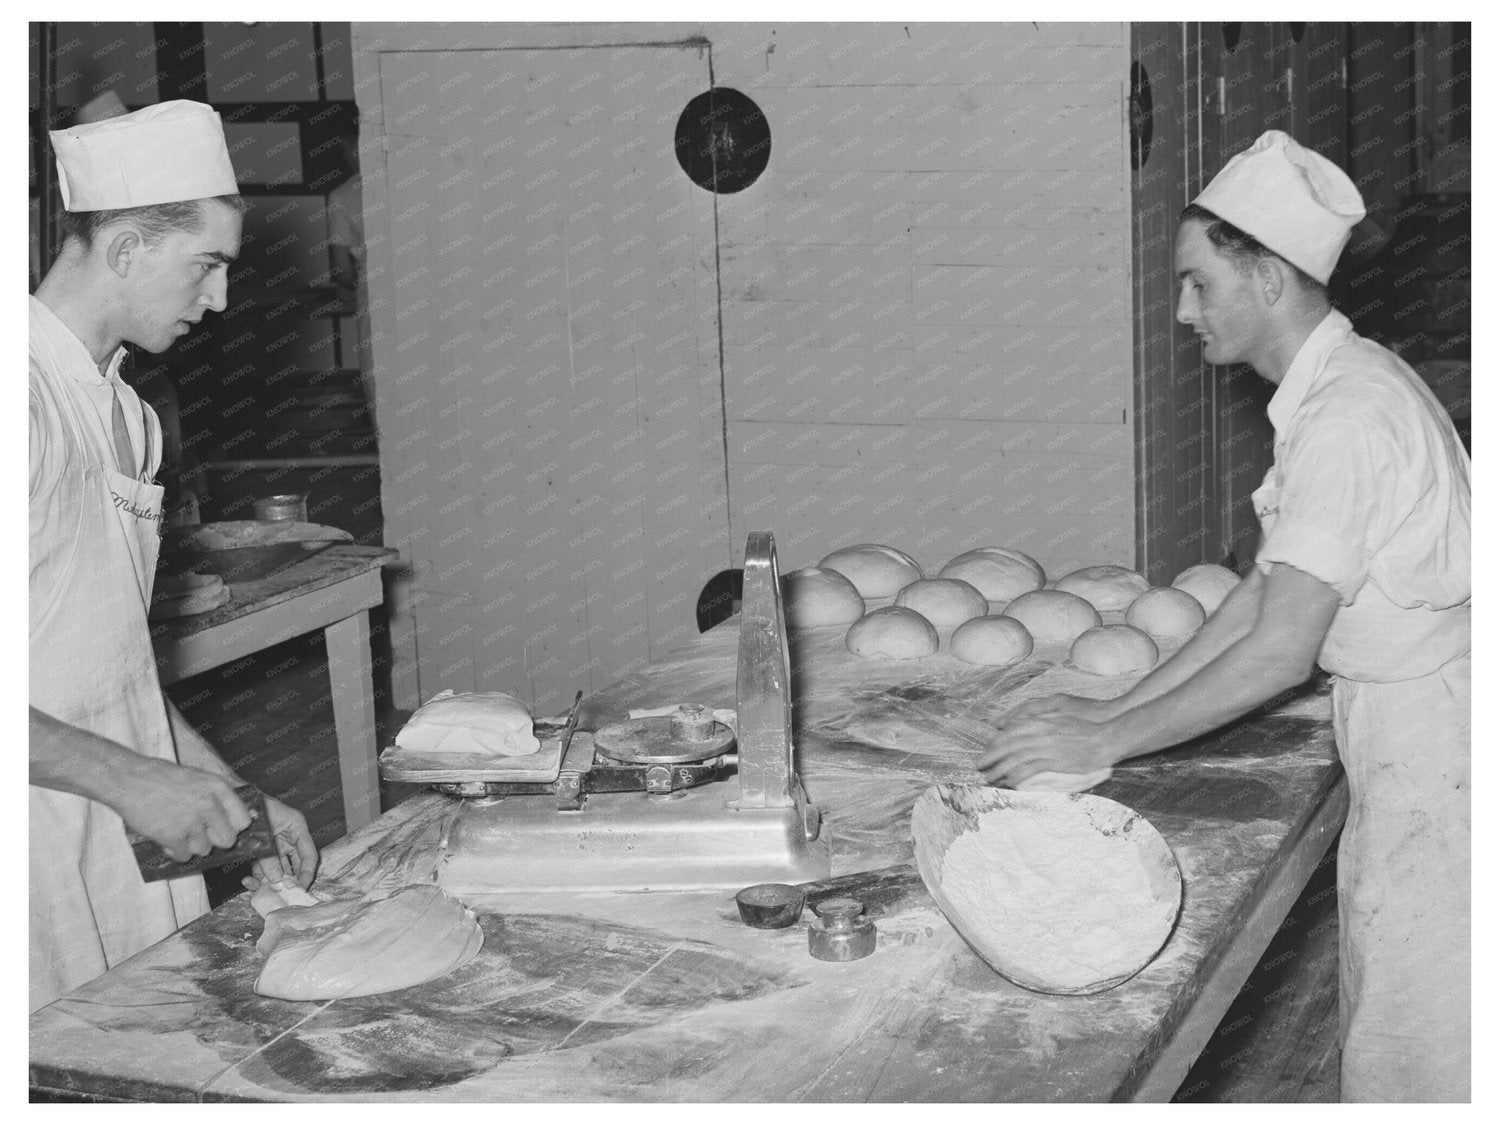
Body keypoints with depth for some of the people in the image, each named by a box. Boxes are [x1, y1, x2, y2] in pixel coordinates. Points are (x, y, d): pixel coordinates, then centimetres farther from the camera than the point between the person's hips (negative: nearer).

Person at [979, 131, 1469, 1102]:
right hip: (1406, 728, 9)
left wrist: (1108, 742, -17)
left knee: (1413, 1048, 1)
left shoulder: (1347, 415, -23)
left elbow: (1281, 653, -24)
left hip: (1435, 736, -9)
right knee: (1390, 1017, 16)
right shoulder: (1339, 387, 8)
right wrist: (1118, 708, 7)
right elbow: (1267, 587, 11)